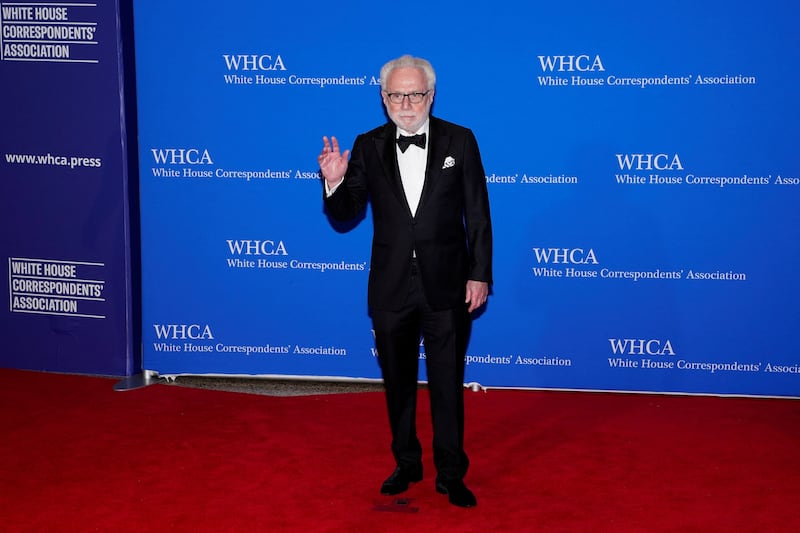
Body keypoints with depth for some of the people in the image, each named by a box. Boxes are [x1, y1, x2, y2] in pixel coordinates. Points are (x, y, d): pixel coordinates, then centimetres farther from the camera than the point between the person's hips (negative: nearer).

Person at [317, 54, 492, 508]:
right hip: (391, 288, 2)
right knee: (399, 384, 15)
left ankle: (451, 473, 19)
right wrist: (335, 183, -19)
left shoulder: (459, 141, -3)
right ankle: (407, 463, 32)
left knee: (448, 385, 6)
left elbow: (478, 215, -2)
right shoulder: (368, 147, 1)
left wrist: (480, 276, -6)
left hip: (446, 286, -2)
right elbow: (347, 215, 1)